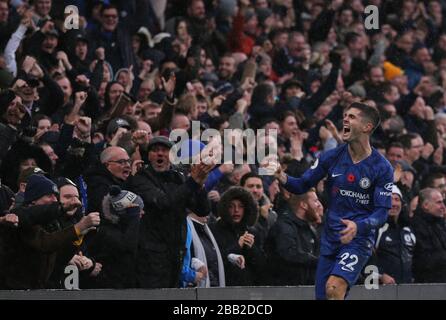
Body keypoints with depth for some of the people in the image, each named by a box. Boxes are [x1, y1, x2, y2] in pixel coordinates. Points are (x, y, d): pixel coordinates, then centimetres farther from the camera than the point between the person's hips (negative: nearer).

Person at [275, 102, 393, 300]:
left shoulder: (382, 168, -9)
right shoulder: (332, 157, 1)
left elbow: (381, 214, -12)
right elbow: (303, 185, 5)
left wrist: (358, 226, -31)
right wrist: (284, 179, -17)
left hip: (359, 240, -5)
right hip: (330, 239, 5)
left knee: (334, 287, -26)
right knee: (322, 296, 6)